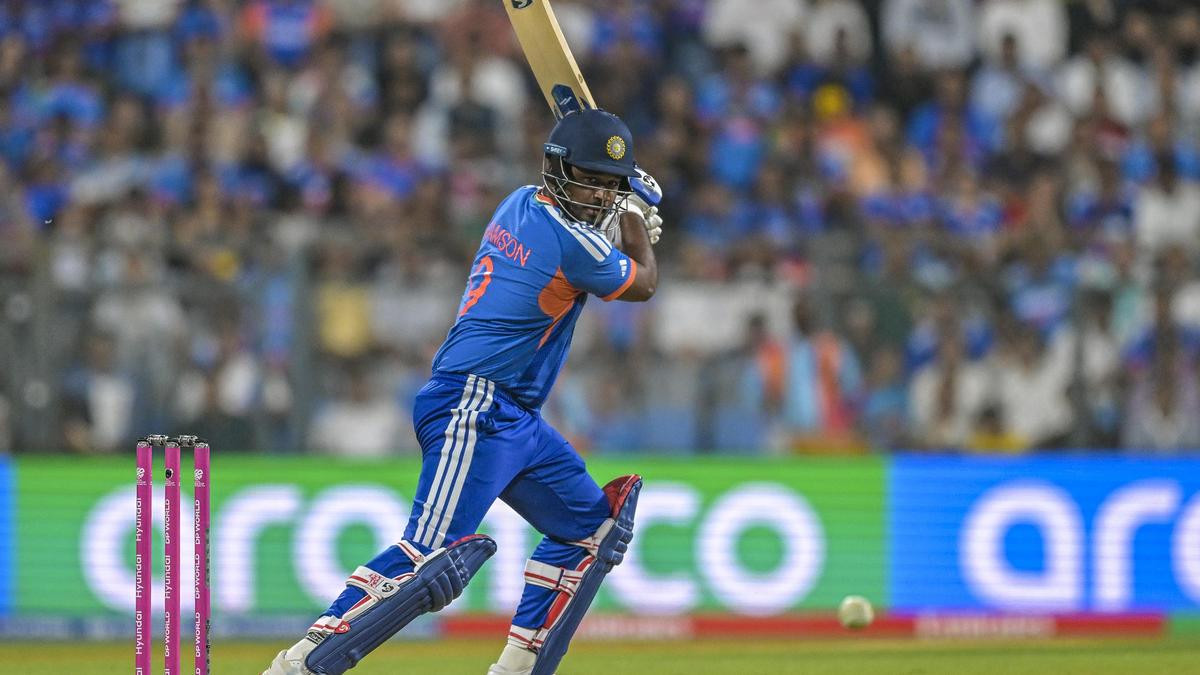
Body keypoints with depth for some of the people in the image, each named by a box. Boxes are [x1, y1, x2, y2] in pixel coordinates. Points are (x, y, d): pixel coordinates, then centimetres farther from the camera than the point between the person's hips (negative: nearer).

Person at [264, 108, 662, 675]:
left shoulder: (521, 204, 12)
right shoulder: (572, 243, -15)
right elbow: (642, 286, 4)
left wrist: (625, 224, 19)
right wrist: (635, 215, 19)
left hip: (515, 417, 11)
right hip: (472, 409, -11)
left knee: (591, 528, 18)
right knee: (433, 553, -23)